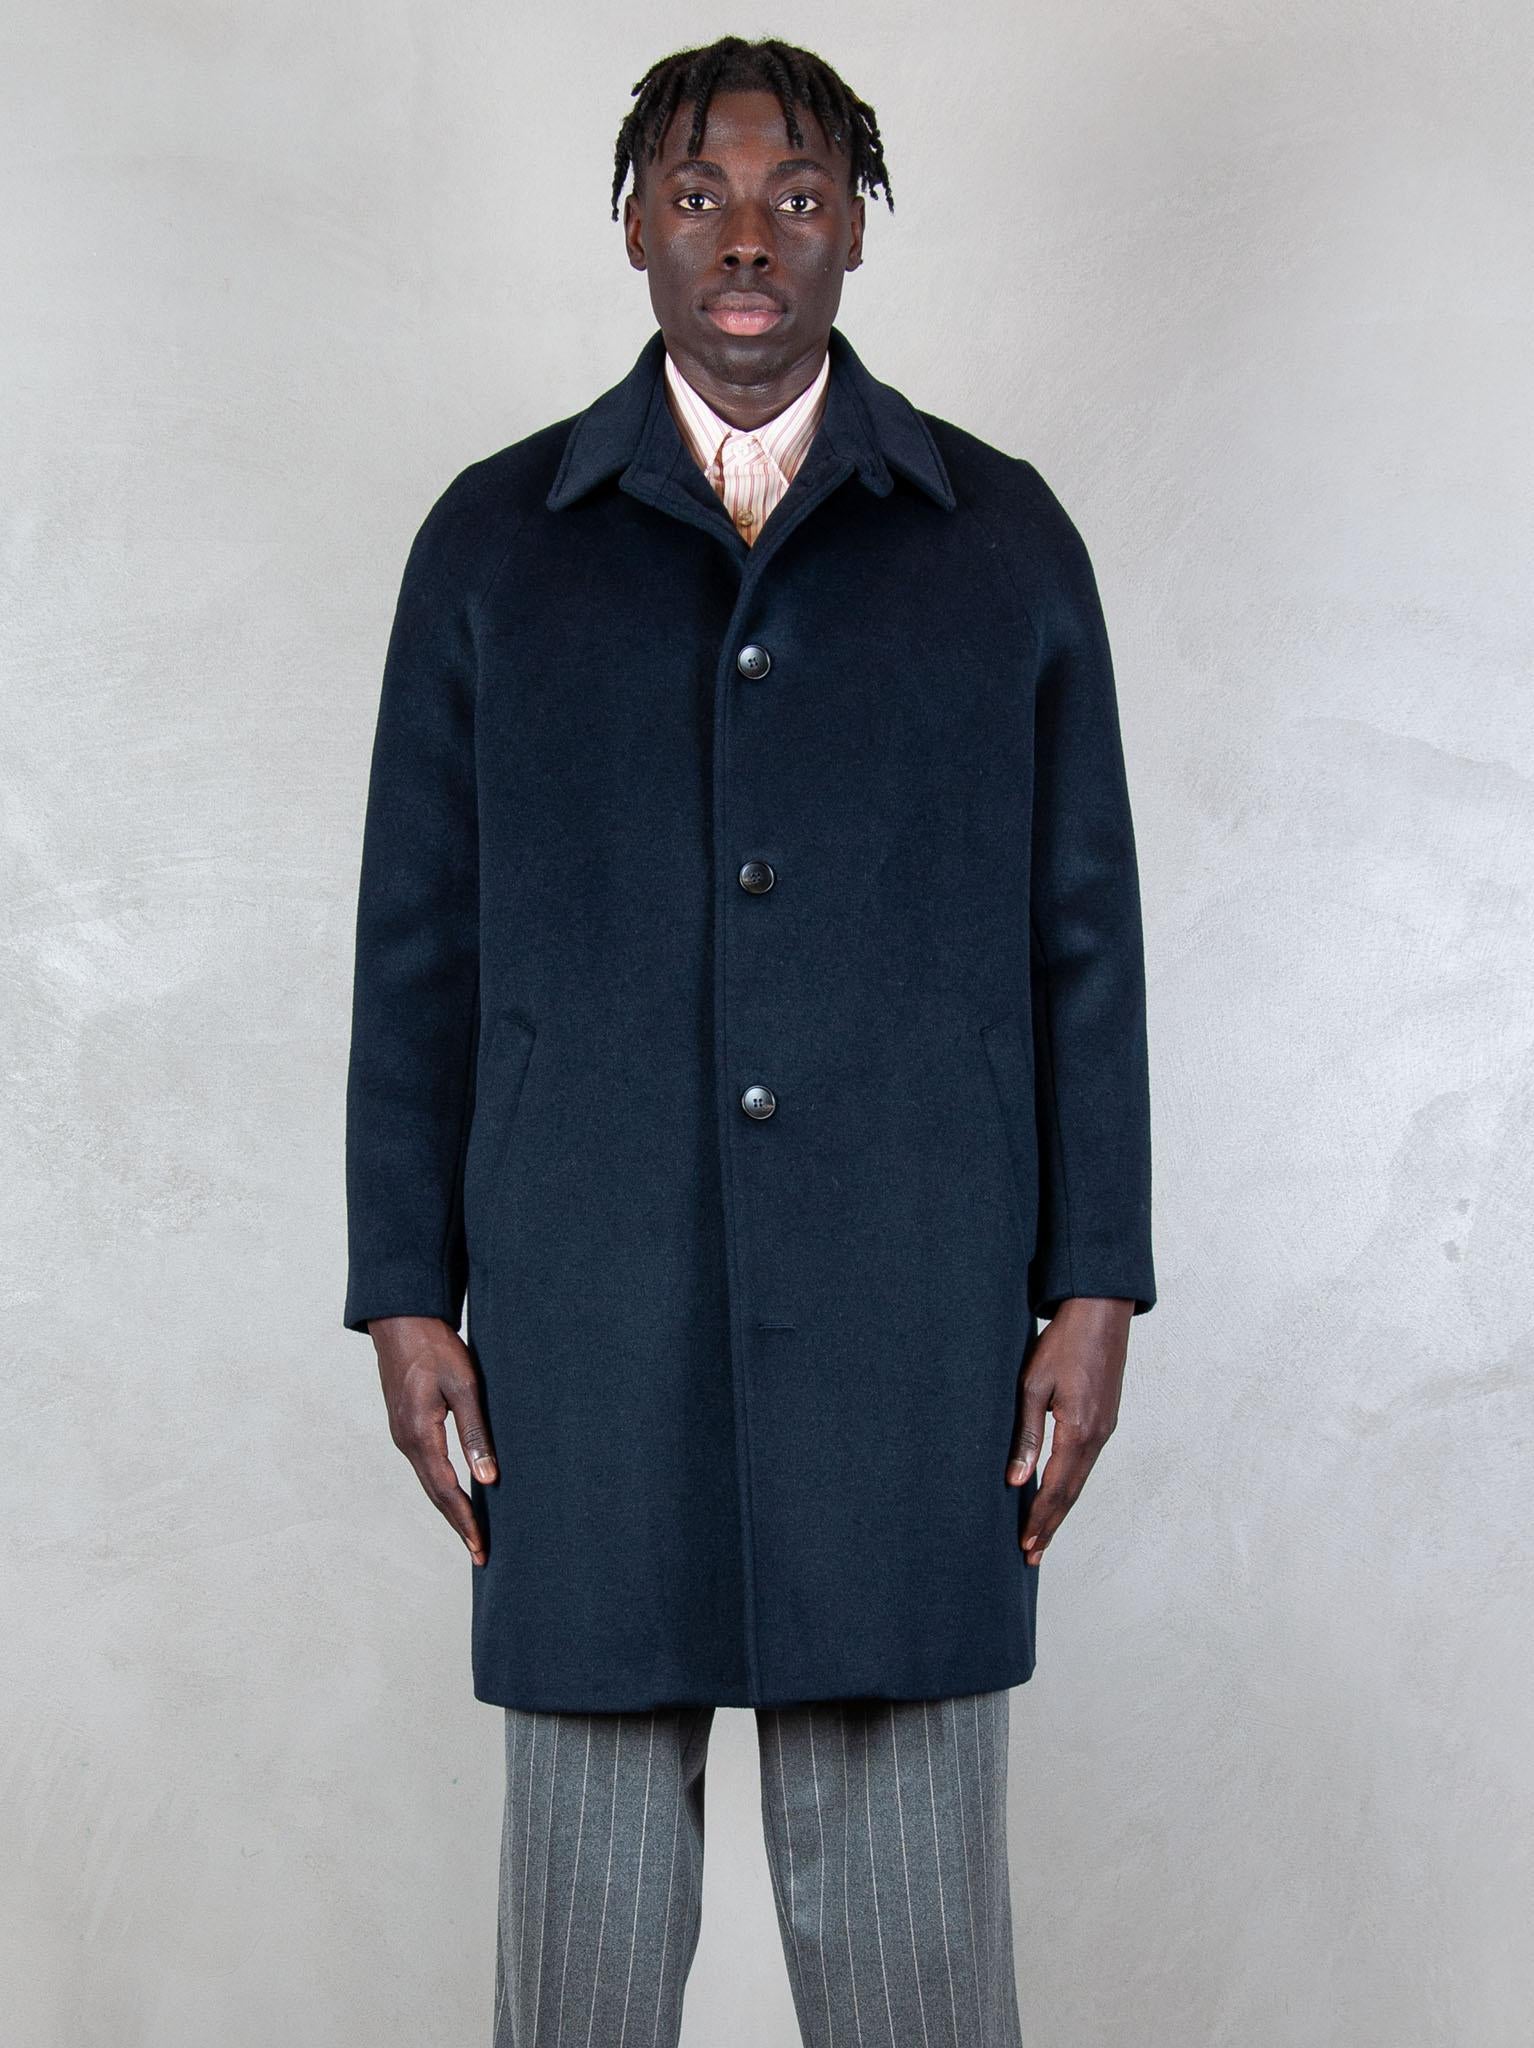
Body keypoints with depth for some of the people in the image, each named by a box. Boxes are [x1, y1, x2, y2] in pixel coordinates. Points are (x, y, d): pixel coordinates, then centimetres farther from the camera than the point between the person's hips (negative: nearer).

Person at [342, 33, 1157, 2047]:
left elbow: (1083, 937, 6)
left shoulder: (1003, 538, 7)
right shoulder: (495, 541, 8)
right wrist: (406, 1297, 1)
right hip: (585, 1335, 1)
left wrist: (1094, 1288, 0)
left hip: (912, 1333, 0)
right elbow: (417, 947, 7)